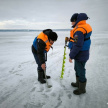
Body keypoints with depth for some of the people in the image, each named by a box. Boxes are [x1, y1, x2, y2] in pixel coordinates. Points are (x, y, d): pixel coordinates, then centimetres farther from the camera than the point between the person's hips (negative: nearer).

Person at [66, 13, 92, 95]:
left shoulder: (79, 30, -26)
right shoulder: (84, 27, 8)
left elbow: (77, 45, -29)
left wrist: (71, 56, -21)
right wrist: (70, 39, 9)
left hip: (80, 55, -10)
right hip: (80, 54, 10)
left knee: (81, 71, 5)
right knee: (77, 69, 24)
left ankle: (82, 89, 23)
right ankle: (78, 83, 43)